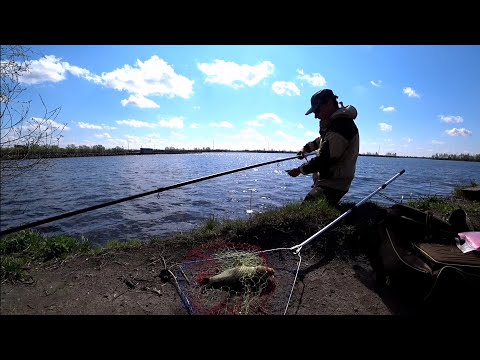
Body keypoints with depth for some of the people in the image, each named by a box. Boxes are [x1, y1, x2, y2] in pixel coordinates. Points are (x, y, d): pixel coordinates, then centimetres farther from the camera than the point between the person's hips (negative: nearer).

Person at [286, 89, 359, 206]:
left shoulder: (340, 127, -23)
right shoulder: (336, 120, 10)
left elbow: (324, 160, -24)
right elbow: (322, 139, 28)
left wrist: (300, 170, -12)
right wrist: (307, 148, 12)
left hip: (332, 185, -10)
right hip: (329, 180, 10)